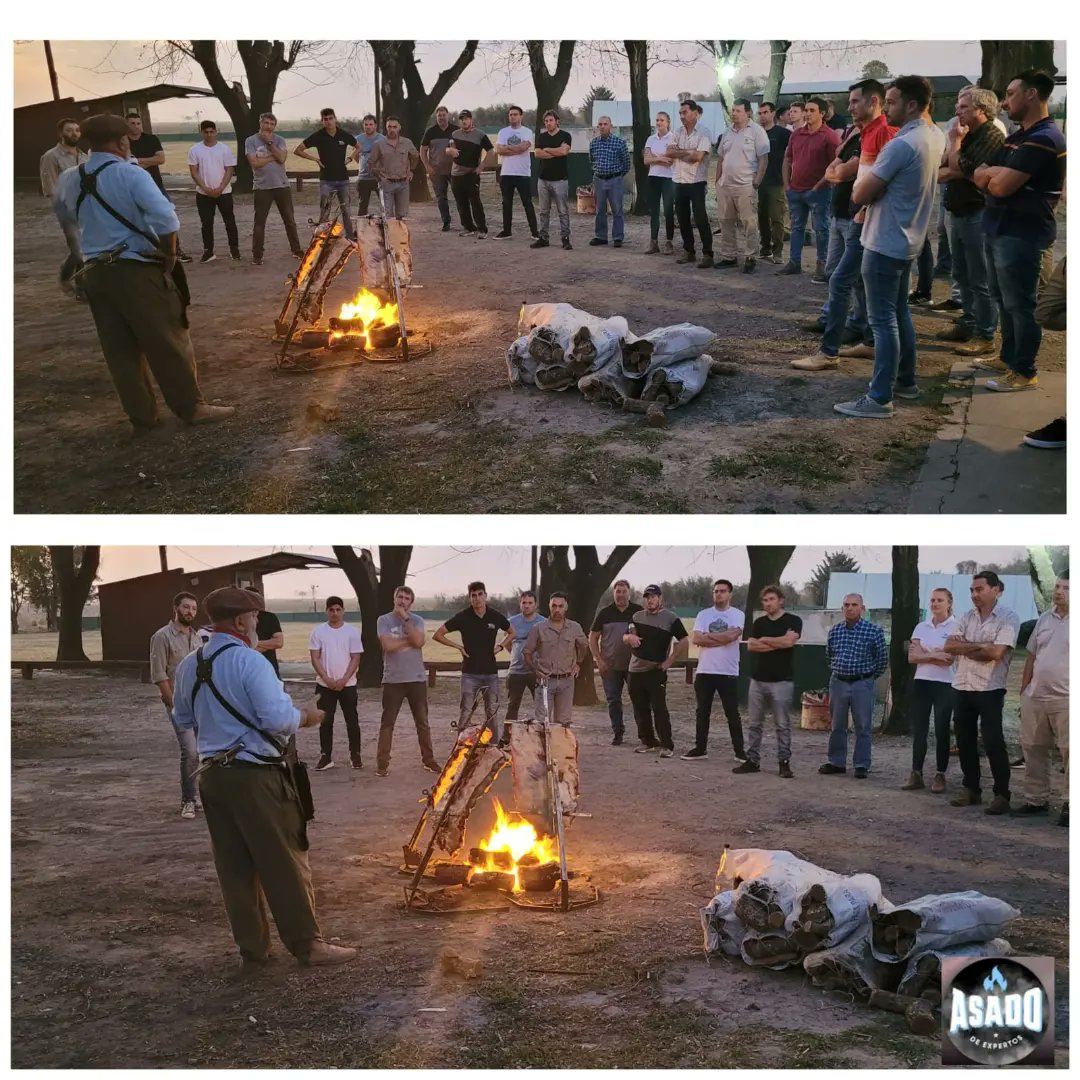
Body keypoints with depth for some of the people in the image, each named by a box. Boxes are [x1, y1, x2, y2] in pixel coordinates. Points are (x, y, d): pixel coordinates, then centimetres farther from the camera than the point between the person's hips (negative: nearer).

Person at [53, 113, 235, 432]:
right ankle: (191, 407, 15)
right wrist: (169, 256, -10)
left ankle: (141, 416, 20)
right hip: (137, 271, -6)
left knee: (120, 349, 12)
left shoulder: (68, 180, 6)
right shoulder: (131, 175, -12)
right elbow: (166, 220, -23)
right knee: (168, 342, 6)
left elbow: (65, 217, 26)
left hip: (95, 272, 6)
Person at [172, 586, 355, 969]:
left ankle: (252, 949, 18)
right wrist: (306, 715, -3)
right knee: (284, 863, 3)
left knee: (234, 867, 11)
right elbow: (278, 720, -21)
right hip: (255, 776, -7)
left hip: (212, 774, 7)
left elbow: (184, 719, 19)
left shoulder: (188, 665, 7)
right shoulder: (248, 661, -16)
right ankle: (307, 944, 11)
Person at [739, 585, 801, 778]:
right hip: (758, 680, 5)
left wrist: (764, 640, -4)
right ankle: (752, 760, 12)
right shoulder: (759, 622, 11)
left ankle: (784, 762, 5)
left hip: (782, 681, -4)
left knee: (782, 724, 0)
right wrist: (777, 644, -10)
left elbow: (788, 641, -19)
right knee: (754, 723, 6)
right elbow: (750, 646, -1)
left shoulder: (793, 621, -1)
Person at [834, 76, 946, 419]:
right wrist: (876, 178, 5)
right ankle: (905, 380, 30)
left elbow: (860, 195, -20)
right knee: (900, 312, 20)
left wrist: (864, 179, 1)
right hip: (908, 239, 10)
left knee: (883, 320, -6)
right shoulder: (935, 136, 5)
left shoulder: (902, 145, -24)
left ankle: (880, 398, -3)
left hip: (885, 243, -9)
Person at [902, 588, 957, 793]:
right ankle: (916, 774, 7)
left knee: (941, 730, 1)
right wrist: (935, 655, -12)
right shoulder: (921, 627, 9)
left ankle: (940, 776, 8)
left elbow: (949, 659, -13)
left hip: (944, 685, -4)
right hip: (921, 683, 4)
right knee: (919, 730, 4)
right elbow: (912, 657, 1)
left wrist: (923, 655, -10)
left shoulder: (955, 626, -5)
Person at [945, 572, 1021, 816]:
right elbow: (949, 646, 0)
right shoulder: (968, 617, 10)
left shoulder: (1008, 618, -7)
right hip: (962, 688, 6)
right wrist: (979, 645, -12)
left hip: (989, 690, -6)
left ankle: (1001, 794, 1)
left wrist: (964, 647, -6)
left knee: (993, 743, -5)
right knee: (965, 741, 11)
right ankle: (971, 789, 21)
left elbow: (996, 652, -19)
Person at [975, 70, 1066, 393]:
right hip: (1001, 229, 10)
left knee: (1019, 304, -4)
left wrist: (991, 174, -2)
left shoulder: (1044, 139, -18)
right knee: (1004, 300, 18)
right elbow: (980, 176, 12)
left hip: (1021, 234, -10)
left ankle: (1025, 372, 3)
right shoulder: (1018, 137, 17)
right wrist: (995, 173, -9)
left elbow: (1001, 186, -24)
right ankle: (1009, 357, 31)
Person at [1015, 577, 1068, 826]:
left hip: (1065, 700, -6)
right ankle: (1035, 800, 22)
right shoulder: (1044, 619, 13)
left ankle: (1070, 805, 3)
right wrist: (1023, 692, 14)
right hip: (1035, 698, 6)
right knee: (1033, 750, 11)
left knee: (1070, 753, -4)